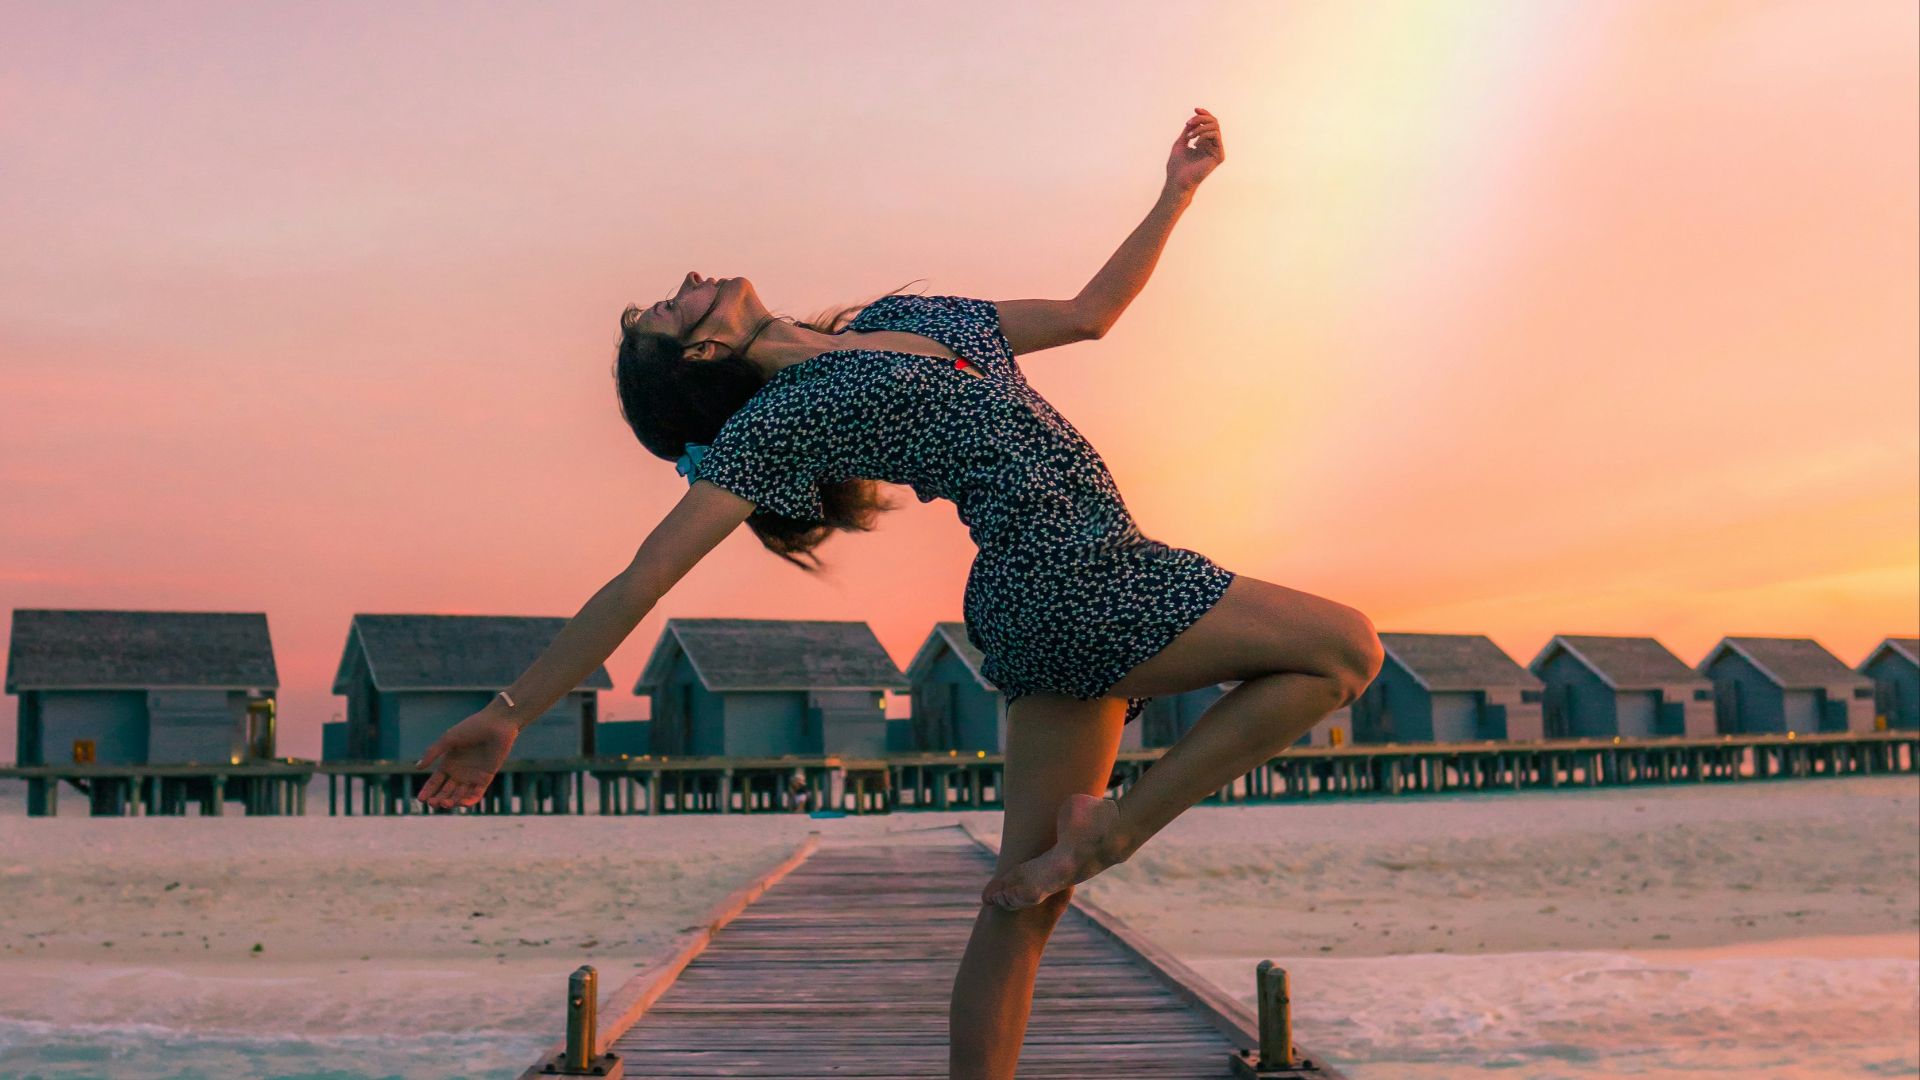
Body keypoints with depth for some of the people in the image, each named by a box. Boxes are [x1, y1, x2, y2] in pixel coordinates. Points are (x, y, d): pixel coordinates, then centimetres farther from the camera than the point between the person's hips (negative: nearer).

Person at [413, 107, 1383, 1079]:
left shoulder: (905, 317, 20)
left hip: (1065, 604, 7)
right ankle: (1113, 828, -3)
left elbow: (1087, 313, 25)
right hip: (1072, 582, -7)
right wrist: (511, 713, -9)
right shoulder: (776, 422, -3)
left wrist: (1177, 194, 21)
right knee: (1344, 650, -3)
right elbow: (640, 581, -6)